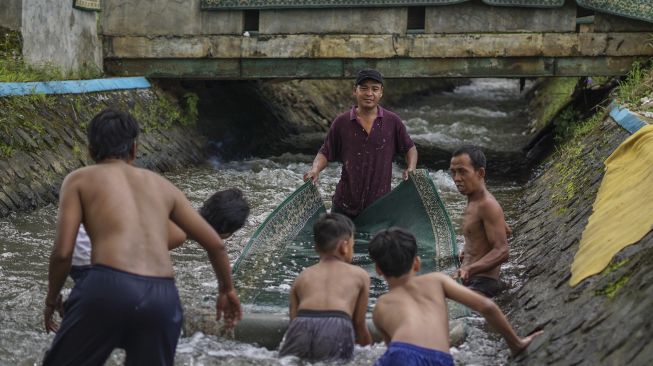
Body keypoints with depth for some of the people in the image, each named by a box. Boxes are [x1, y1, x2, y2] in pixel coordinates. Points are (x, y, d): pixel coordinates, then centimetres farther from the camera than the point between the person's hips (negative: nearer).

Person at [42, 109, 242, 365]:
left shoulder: (79, 179, 16)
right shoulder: (161, 184, 25)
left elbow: (62, 252, 4)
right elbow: (215, 244, 24)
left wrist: (51, 300, 21)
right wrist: (226, 289, 40)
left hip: (109, 288, -3)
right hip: (162, 297, 3)